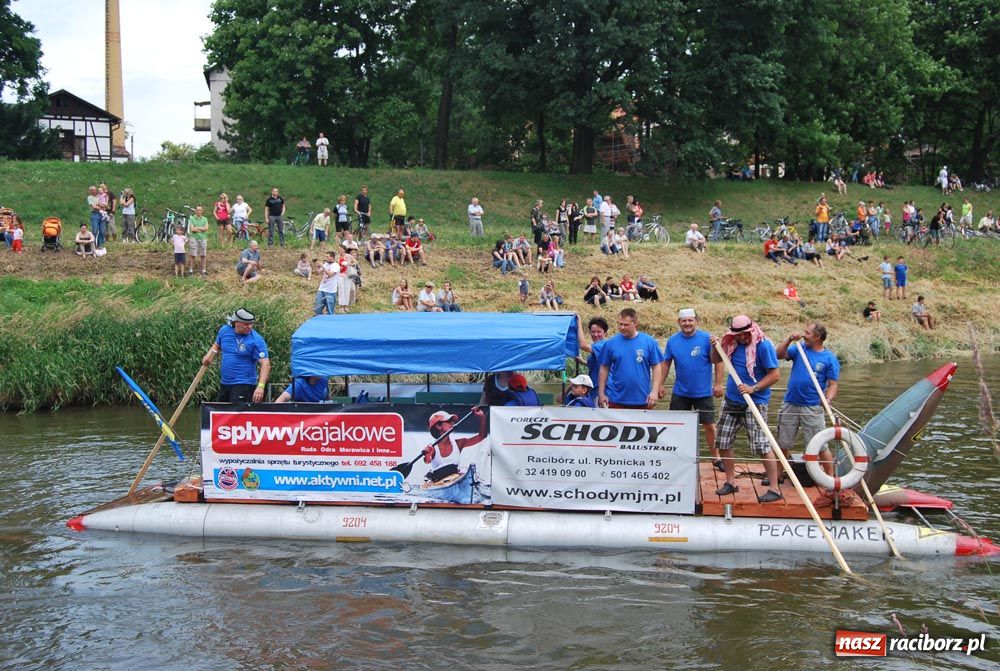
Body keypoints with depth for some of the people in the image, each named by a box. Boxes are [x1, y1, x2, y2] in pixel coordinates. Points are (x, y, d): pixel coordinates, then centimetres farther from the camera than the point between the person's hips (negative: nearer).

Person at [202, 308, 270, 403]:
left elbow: (265, 364, -21)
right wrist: (209, 355, -1)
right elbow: (217, 345, 22)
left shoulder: (256, 340, -15)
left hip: (243, 384, -6)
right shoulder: (224, 331, 1)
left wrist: (260, 386, -34)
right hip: (224, 383, 6)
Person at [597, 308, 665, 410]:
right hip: (616, 400, 1)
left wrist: (655, 391, -8)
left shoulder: (649, 341, -2)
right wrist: (601, 394, 4)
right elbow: (604, 369, 7)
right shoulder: (611, 343, 0)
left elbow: (656, 367, 1)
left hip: (643, 400, 0)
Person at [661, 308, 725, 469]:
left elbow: (718, 361, -7)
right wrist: (660, 385, 4)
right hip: (680, 393, 3)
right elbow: (666, 363, 7)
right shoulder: (672, 341, 0)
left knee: (709, 425, 3)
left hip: (703, 393, -3)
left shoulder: (707, 338, -9)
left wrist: (718, 383, -11)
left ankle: (716, 457, 18)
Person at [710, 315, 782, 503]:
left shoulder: (763, 346, -13)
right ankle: (730, 482, 24)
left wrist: (753, 388, -21)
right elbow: (715, 360, 18)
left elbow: (775, 375, -14)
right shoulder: (733, 343, 6)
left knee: (762, 446, -8)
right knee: (722, 443, 9)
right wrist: (714, 347, -2)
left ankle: (774, 490, -2)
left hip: (754, 403, -7)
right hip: (731, 401, 7)